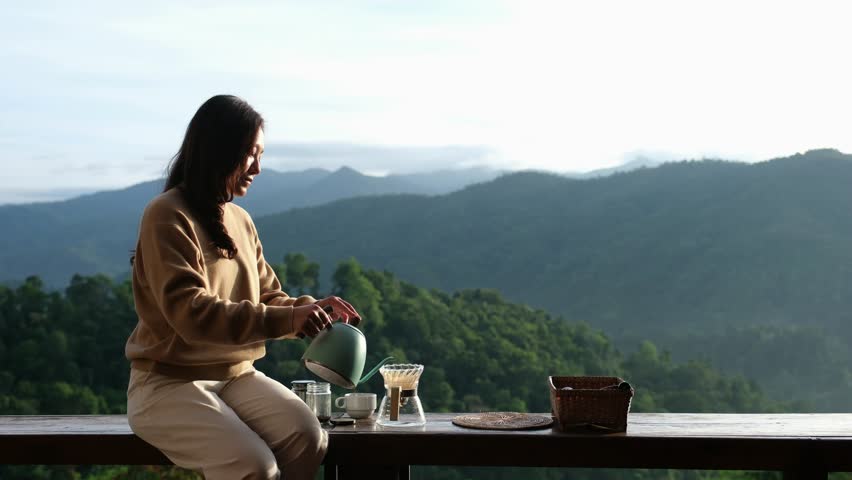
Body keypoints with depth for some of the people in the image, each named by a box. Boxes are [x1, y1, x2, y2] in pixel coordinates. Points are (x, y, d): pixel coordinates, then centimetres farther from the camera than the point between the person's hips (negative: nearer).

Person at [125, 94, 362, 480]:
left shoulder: (241, 221, 10)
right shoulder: (167, 217, -12)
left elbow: (267, 299, 14)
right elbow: (191, 313, -24)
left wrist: (312, 308, -8)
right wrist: (286, 320, -30)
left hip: (237, 375, 6)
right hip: (169, 383, -6)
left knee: (308, 437, -21)